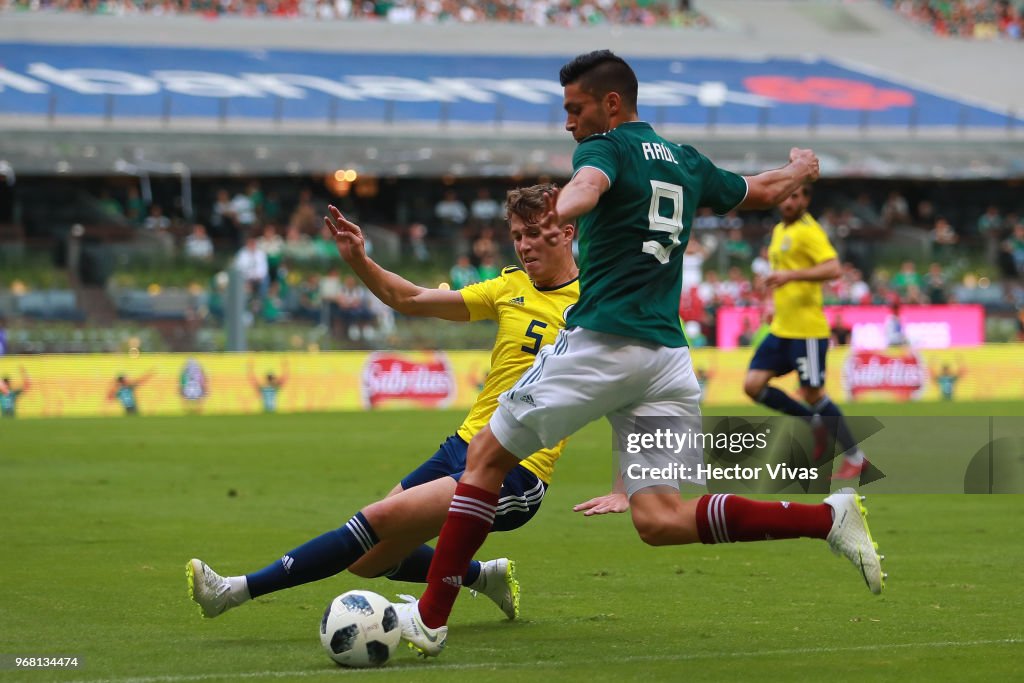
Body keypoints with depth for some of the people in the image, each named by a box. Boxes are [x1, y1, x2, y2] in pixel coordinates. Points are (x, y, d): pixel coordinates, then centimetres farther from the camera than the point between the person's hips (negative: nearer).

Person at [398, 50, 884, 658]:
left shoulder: (605, 148, -1)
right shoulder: (687, 162, 18)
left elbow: (591, 185, -26)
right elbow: (763, 192, 34)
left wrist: (562, 210, -49)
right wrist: (803, 169, 57)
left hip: (600, 341, -6)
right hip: (670, 354, 6)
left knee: (486, 457, 8)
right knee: (660, 521, 1)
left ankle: (431, 617, 4)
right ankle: (830, 517, -15)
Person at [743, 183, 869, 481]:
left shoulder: (808, 231, -12)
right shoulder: (779, 231, 16)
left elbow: (833, 268, -25)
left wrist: (790, 275, -32)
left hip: (807, 330, -9)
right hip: (780, 330, 9)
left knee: (812, 394, -6)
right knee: (753, 385, 1)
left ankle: (855, 457, 8)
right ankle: (815, 422, 16)